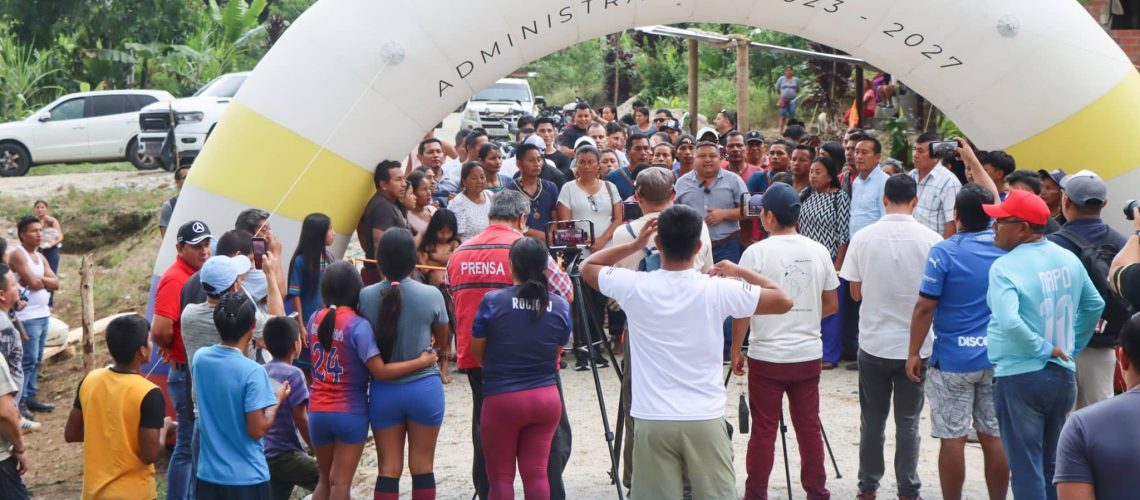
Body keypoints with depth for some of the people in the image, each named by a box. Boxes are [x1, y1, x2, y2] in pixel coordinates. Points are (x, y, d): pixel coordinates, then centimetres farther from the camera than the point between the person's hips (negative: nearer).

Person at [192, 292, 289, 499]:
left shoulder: (199, 359, -1)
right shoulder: (252, 371, -19)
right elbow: (257, 430, -17)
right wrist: (278, 400, 0)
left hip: (209, 474, 6)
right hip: (247, 477, -6)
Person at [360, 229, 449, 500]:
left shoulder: (365, 297, -6)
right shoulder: (431, 295, -9)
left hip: (383, 391, 1)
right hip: (424, 388, -1)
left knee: (388, 468, 7)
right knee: (422, 467, 8)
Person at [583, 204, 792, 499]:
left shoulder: (634, 287, -6)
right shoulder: (717, 290, -8)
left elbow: (588, 267, 15)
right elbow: (784, 301, 1)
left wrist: (635, 246, 15)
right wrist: (739, 272, 11)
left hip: (653, 421, 0)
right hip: (705, 420, 0)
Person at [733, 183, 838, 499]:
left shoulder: (757, 253, -11)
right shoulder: (818, 251, 2)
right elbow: (831, 305, 9)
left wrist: (736, 350, 1)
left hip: (767, 356, -4)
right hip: (809, 354, 4)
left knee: (763, 429, 3)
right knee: (809, 427, 12)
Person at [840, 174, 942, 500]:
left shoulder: (863, 238, -8)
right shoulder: (931, 240, -10)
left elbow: (855, 293, -1)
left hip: (874, 343, 1)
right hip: (915, 343, -1)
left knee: (872, 420, 13)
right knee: (908, 421, 8)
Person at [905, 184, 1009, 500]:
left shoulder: (944, 252, -12)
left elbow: (924, 307, -11)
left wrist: (914, 353, -4)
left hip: (953, 359, -4)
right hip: (997, 358, 4)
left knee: (953, 438, 2)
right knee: (995, 437, 9)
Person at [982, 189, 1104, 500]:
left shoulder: (1005, 267, -18)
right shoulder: (1068, 259, 4)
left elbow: (1009, 322, -31)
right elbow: (1094, 306, 15)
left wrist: (1042, 348, -17)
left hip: (1019, 378, -7)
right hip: (1063, 375, 7)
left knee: (1026, 468, 1)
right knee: (1053, 464, 19)